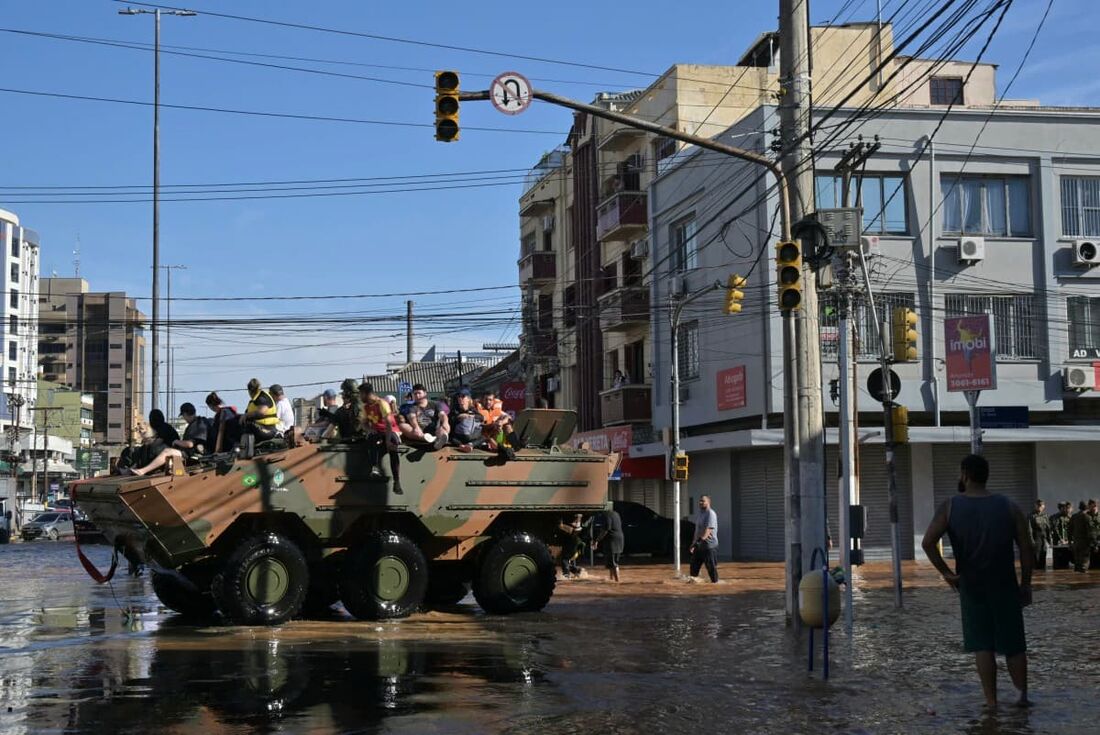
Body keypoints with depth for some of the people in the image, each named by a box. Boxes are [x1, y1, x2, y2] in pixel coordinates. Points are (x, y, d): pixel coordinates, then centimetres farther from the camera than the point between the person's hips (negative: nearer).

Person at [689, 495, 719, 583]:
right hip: (699, 546, 9)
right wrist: (693, 544, 19)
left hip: (709, 545, -9)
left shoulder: (711, 514, -12)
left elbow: (708, 530, -24)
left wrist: (701, 539, -37)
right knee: (694, 566, 11)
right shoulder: (698, 514, 15)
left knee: (711, 568, -4)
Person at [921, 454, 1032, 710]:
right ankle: (1023, 696, 21)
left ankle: (991, 702, 3)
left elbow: (928, 542, -16)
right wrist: (1025, 583, 6)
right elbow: (1027, 549, -3)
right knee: (1013, 645, 13)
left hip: (971, 587, -1)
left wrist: (945, 572, -6)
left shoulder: (950, 507, -5)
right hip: (1005, 586, 1)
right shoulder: (1009, 507, -1)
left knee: (982, 645, 4)